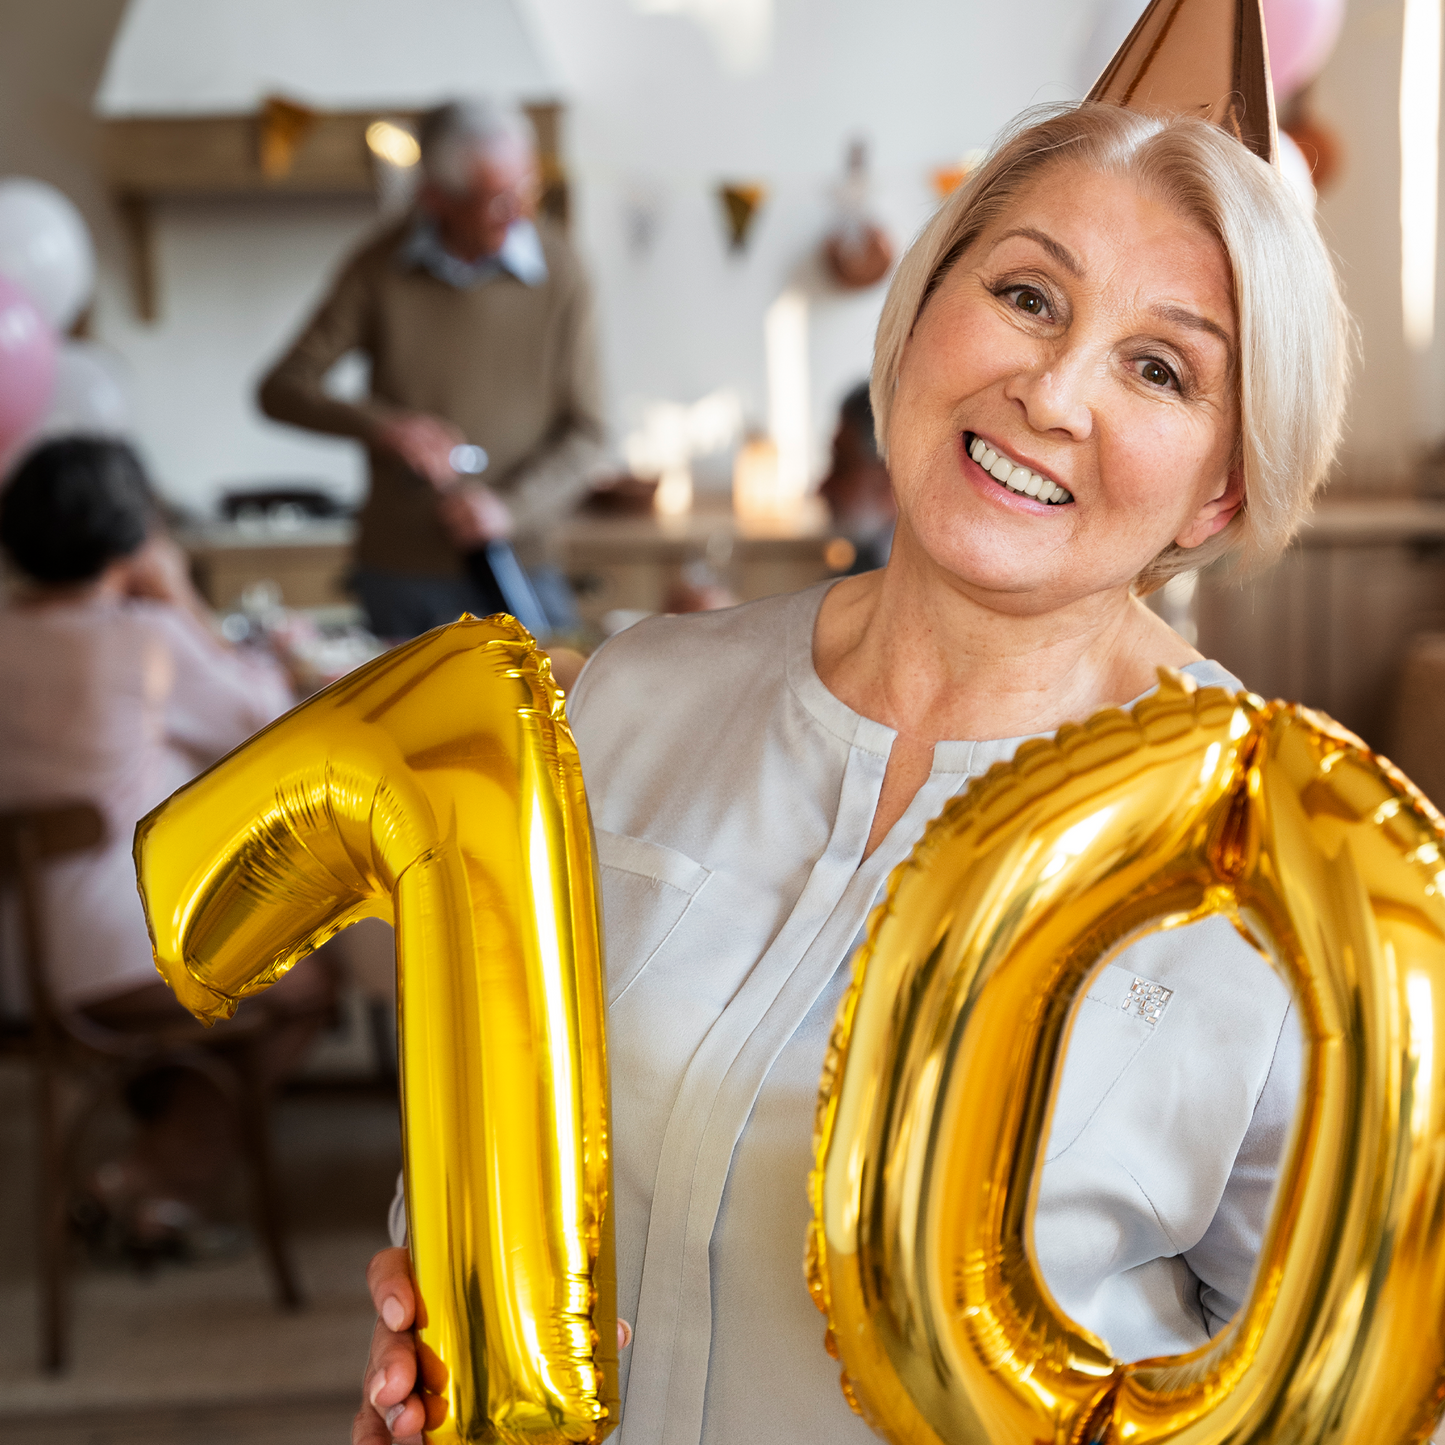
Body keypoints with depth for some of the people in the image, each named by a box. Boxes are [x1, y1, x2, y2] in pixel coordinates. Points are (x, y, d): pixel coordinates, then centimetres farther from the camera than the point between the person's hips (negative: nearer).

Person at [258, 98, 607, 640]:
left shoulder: (557, 270, -4)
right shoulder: (381, 269, -2)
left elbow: (583, 438, -2)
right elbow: (281, 390, -1)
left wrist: (509, 505, -18)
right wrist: (380, 426, -19)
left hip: (519, 567, 0)